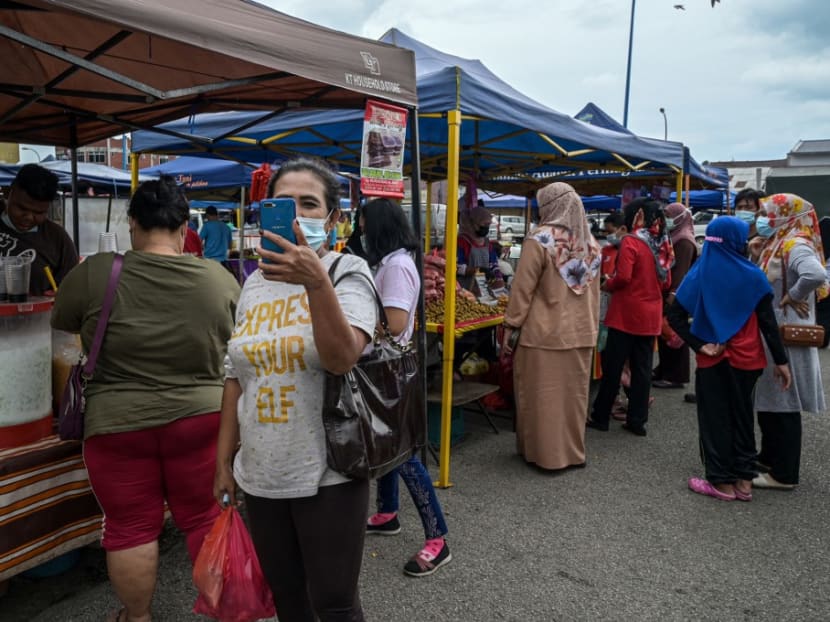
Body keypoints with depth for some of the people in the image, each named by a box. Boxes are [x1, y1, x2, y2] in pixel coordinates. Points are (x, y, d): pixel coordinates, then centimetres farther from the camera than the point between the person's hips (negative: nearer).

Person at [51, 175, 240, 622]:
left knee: (130, 526, 14)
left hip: (117, 423, -1)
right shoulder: (220, 279, -6)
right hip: (199, 419, 1)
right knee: (205, 519, 15)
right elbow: (239, 348, 7)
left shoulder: (93, 273, -10)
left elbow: (61, 322, 8)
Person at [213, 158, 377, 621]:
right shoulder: (255, 283, 7)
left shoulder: (348, 273, -9)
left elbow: (341, 358, -26)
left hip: (327, 474, -5)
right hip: (261, 475, 6)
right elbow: (238, 378, 12)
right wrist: (224, 459, 12)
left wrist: (317, 282, -37)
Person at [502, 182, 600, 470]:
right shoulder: (591, 243, 9)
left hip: (545, 333, -6)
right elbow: (594, 291, 14)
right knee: (573, 393, 14)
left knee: (543, 395, 5)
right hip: (581, 334, 6)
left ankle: (545, 453, 15)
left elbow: (523, 289, -13)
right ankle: (573, 451, 25)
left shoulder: (539, 240, -11)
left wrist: (510, 326, -7)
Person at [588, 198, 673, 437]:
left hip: (627, 313, -6)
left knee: (612, 367, 3)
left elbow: (623, 277, -20)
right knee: (642, 368, 10)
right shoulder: (662, 244, 8)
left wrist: (607, 285, -2)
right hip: (651, 315, 6)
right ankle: (637, 421, 15)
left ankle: (600, 417, 13)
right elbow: (666, 282, 12)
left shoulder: (630, 241, -13)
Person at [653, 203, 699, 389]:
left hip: (675, 296, -9)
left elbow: (681, 271, -20)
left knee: (674, 334, -5)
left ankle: (675, 376, -1)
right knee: (664, 333, 14)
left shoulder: (685, 241, -12)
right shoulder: (673, 238, 18)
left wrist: (673, 294, -26)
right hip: (666, 293, 9)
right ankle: (664, 370, 23)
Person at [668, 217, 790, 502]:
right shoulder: (753, 276, -4)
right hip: (747, 358, 1)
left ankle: (722, 482, 15)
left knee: (715, 417, 9)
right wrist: (781, 360, 0)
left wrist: (698, 344, -10)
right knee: (742, 415, 14)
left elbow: (675, 315, -11)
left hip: (712, 359, -1)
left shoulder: (700, 274, -4)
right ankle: (744, 480, 20)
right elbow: (768, 321, -5)